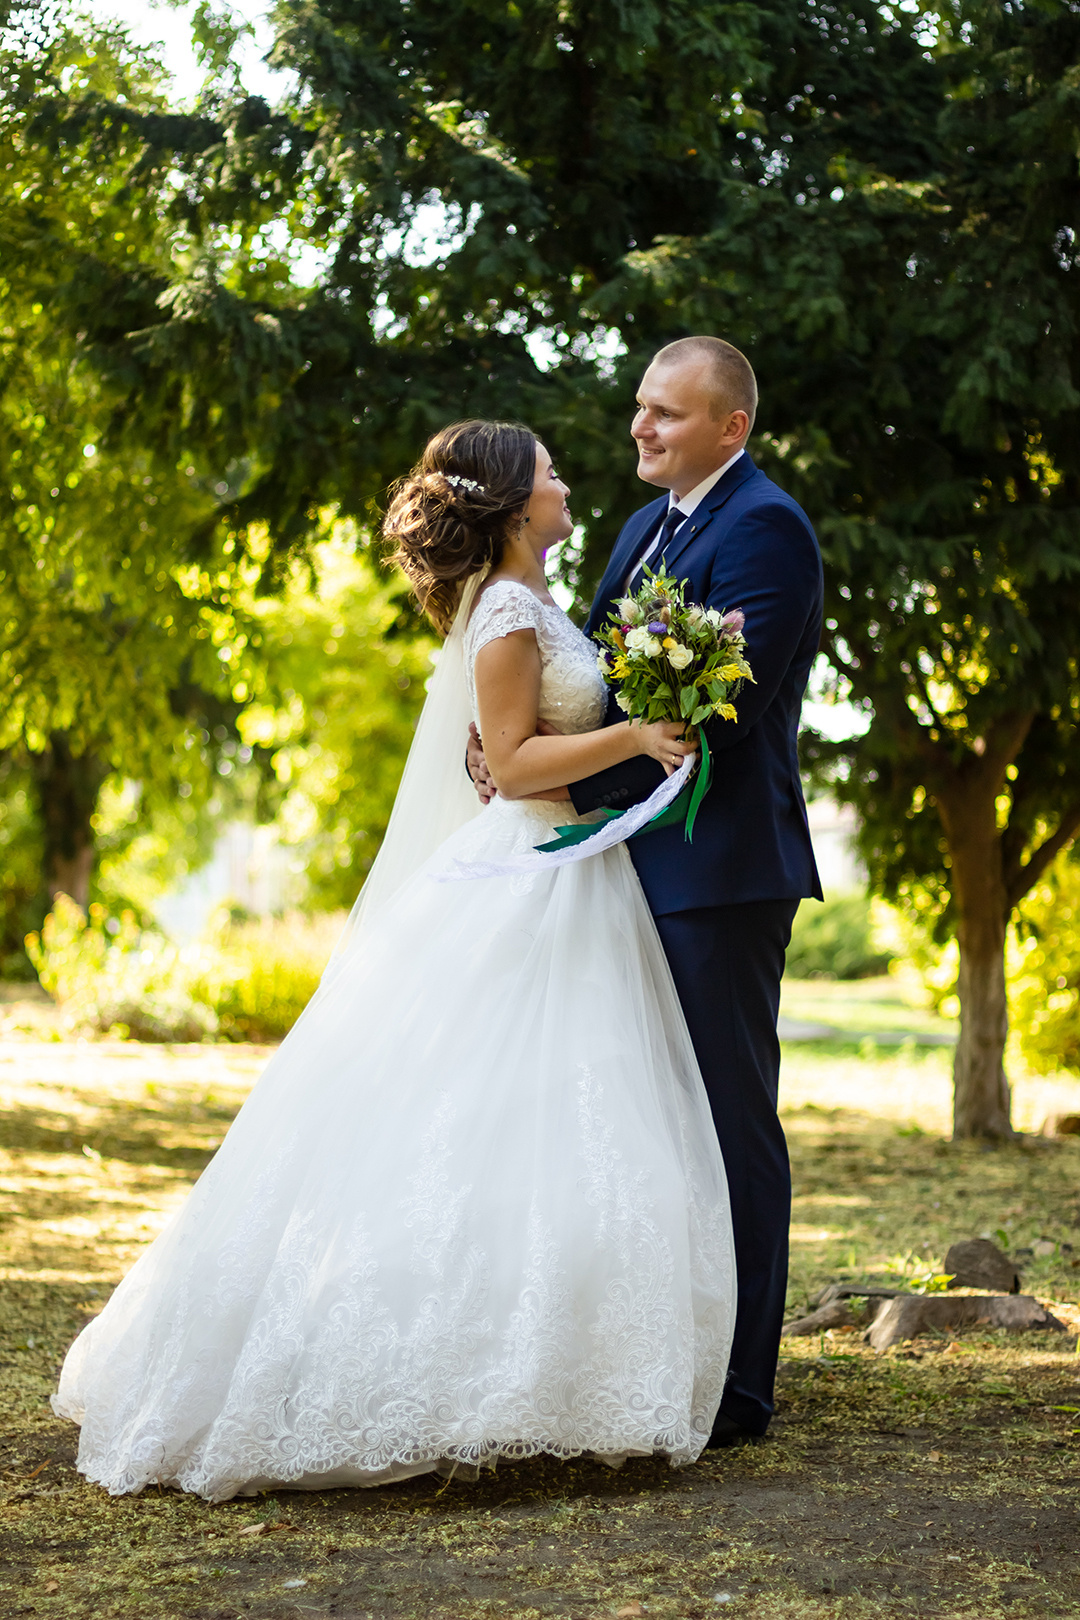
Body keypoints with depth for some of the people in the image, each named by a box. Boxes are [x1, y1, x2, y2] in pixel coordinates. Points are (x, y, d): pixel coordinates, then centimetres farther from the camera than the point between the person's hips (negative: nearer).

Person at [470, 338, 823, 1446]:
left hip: (719, 868, -9)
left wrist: (565, 778, -19)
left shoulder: (765, 527, -12)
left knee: (730, 1122, -3)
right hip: (644, 866, 9)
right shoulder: (647, 526, 18)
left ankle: (735, 1386, 5)